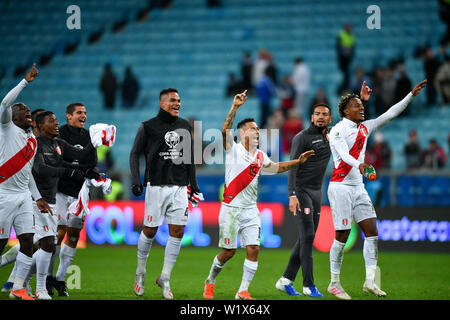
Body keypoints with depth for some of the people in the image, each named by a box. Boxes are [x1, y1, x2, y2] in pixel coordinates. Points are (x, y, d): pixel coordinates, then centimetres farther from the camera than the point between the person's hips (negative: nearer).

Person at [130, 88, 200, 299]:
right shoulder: (148, 127, -2)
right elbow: (135, 154, 1)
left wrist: (193, 184, 21)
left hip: (179, 187, 4)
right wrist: (136, 180, -9)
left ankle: (165, 278, 7)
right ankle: (140, 273, 20)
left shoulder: (185, 127, 12)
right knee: (149, 231, 0)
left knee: (177, 232, -3)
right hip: (156, 185, -4)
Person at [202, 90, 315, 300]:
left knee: (253, 249, -6)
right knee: (228, 251, -2)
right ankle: (210, 282, 21)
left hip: (251, 210, 5)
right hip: (231, 208, -5)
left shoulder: (261, 157, 12)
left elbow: (277, 167, 31)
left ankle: (243, 291, 0)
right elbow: (225, 130, -23)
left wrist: (298, 161, 21)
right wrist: (235, 107, -33)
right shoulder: (234, 150, -5)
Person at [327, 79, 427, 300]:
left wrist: (411, 95, 11)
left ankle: (370, 281, -2)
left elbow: (390, 114, 16)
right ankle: (334, 283, 4)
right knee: (342, 236, -5)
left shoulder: (364, 128, 14)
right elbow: (343, 154, -25)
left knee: (372, 232, -2)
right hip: (340, 187, -7)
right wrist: (359, 165, -44)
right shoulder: (338, 130, -8)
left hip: (358, 187, 7)